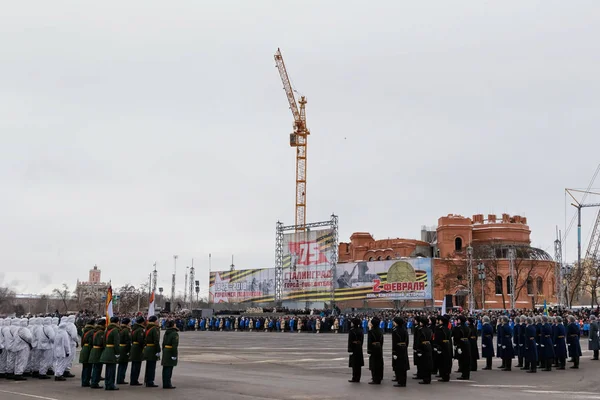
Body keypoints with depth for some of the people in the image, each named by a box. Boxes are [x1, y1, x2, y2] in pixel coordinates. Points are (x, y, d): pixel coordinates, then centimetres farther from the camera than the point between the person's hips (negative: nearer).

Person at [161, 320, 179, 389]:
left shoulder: (166, 333, 13)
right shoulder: (174, 334, -13)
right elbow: (174, 345, -18)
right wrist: (174, 355, -17)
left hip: (165, 351, 8)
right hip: (170, 352, -8)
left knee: (165, 369, 11)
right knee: (169, 369, -6)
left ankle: (165, 383, 16)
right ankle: (167, 384, -4)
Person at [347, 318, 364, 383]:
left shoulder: (352, 331, -14)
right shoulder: (361, 330, 6)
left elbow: (350, 341, -15)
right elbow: (362, 340, 11)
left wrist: (349, 350, -13)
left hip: (354, 348, -6)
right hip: (359, 348, 6)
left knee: (354, 364, -2)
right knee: (359, 364, 10)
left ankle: (355, 378, 0)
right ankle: (358, 378, 16)